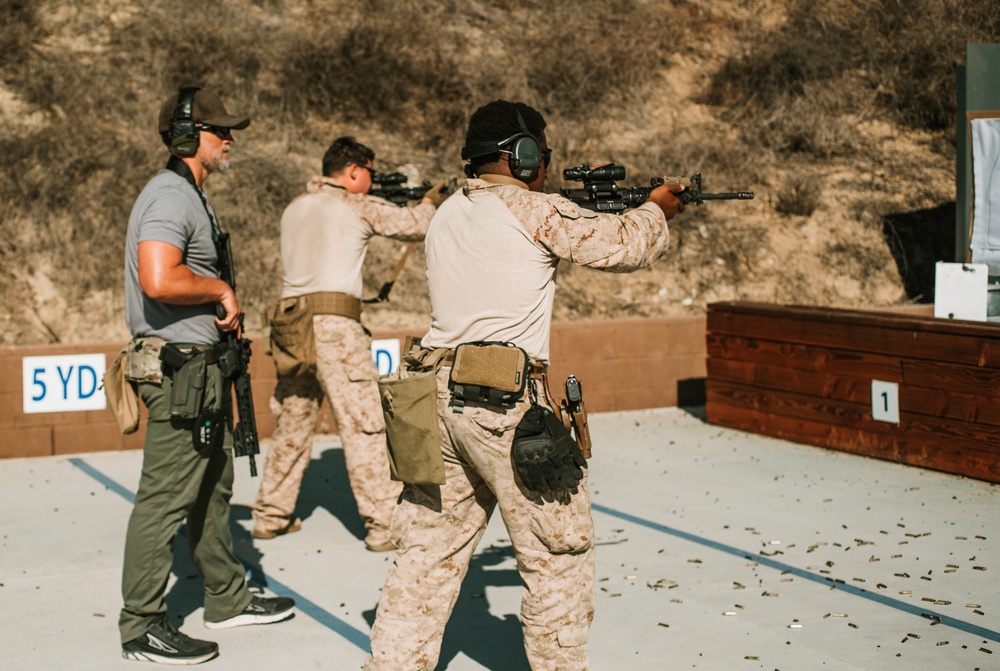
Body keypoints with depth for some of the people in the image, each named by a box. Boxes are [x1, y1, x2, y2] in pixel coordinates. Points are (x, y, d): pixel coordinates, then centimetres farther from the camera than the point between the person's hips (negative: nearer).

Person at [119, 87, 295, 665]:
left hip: (203, 366, 11)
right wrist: (220, 289, -16)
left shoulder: (193, 198, 18)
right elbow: (160, 281, -30)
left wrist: (222, 309, 13)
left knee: (213, 489, 18)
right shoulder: (170, 196, -16)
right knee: (166, 497, -6)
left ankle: (228, 598, 30)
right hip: (177, 367, -11)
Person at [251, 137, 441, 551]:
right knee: (364, 426, -5)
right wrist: (430, 200, 24)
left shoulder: (294, 209, 19)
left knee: (291, 424, 16)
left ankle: (270, 516, 24)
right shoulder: (358, 206, 1)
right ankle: (385, 525, -5)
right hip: (334, 324, -7)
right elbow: (415, 226, 5)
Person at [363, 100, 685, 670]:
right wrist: (656, 208, 19)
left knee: (430, 550, 13)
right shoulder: (535, 210, -6)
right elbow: (625, 245, -1)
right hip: (506, 402, -7)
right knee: (559, 555, 8)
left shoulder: (448, 213, 16)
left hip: (437, 392, 7)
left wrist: (578, 212, 25)